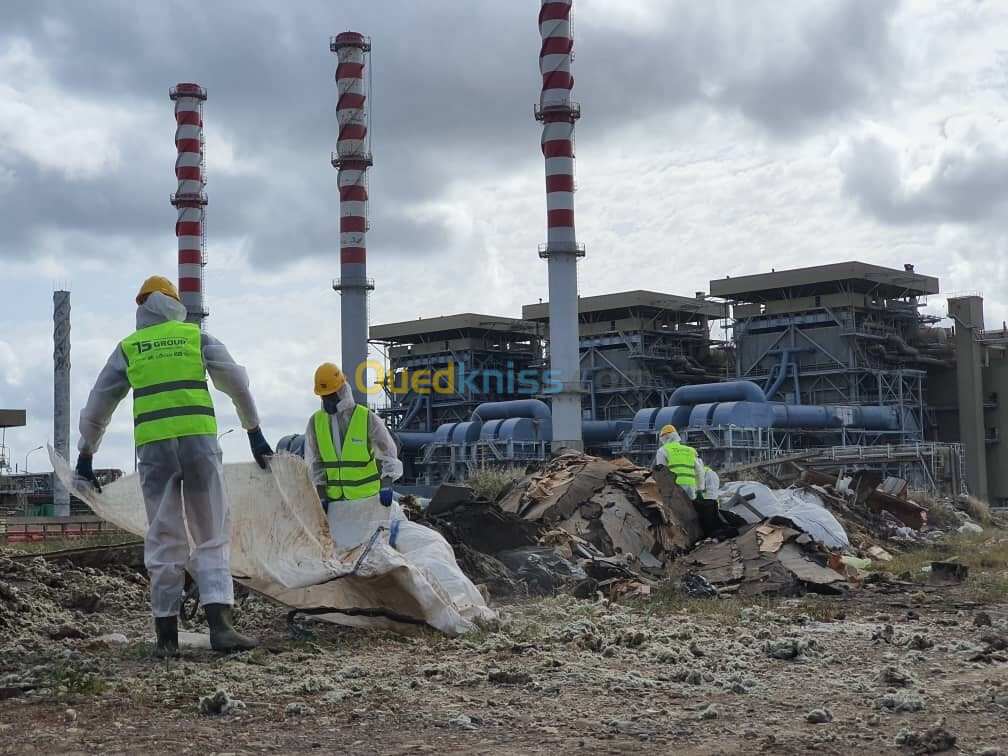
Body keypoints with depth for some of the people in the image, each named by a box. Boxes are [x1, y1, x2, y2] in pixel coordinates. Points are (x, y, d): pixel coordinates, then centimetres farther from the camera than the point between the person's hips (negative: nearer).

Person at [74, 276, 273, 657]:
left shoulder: (127, 348, 15)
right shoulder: (197, 337, 12)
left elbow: (98, 404, 19)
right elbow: (237, 383, 11)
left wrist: (86, 453, 28)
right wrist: (254, 432, 18)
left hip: (153, 447, 1)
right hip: (199, 440, -1)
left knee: (164, 540, 7)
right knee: (213, 536, 2)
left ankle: (167, 635, 7)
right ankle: (219, 623, -12)